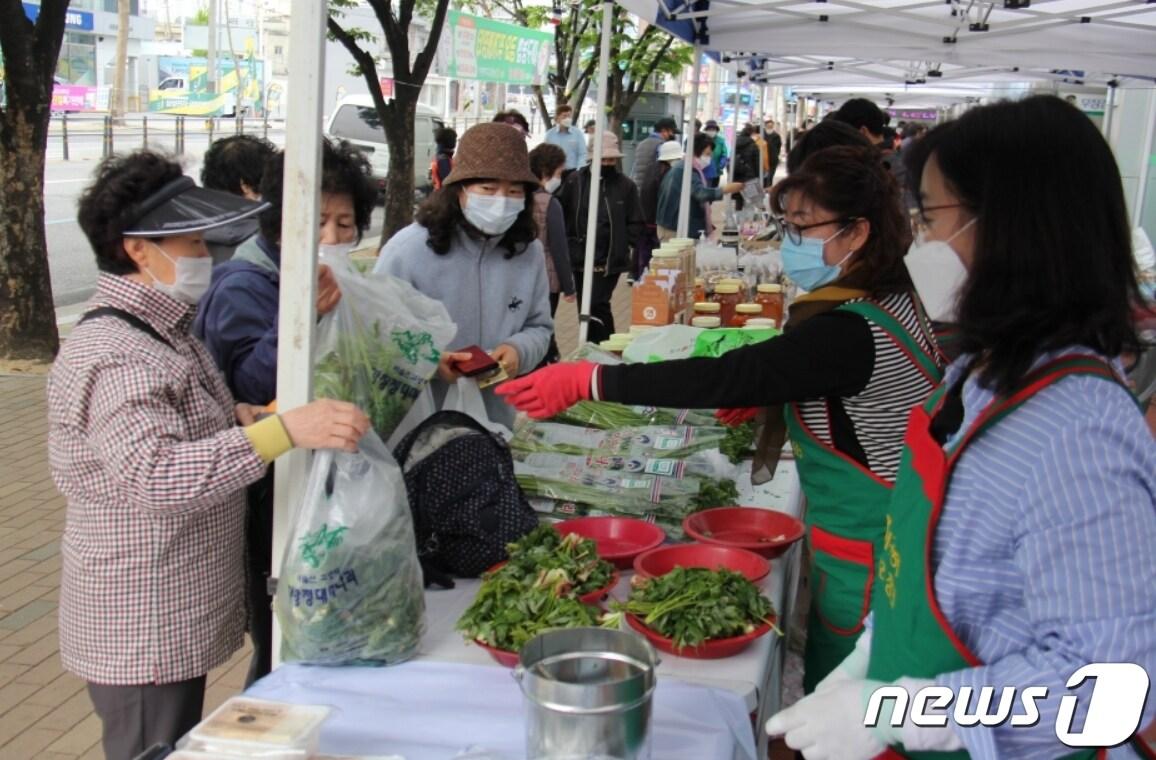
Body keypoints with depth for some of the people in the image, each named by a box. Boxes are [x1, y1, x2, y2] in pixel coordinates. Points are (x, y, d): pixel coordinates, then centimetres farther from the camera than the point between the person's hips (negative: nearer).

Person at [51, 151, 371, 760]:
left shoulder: (161, 331, 10)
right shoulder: (111, 355, -23)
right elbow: (154, 473, -36)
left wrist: (240, 414, 3)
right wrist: (285, 429, -43)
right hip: (143, 630, -10)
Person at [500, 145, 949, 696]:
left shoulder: (852, 331, -26)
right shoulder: (893, 299, 5)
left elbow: (728, 378, -30)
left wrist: (586, 381, -28)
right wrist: (769, 394, 7)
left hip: (863, 561, -9)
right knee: (827, 691, 21)